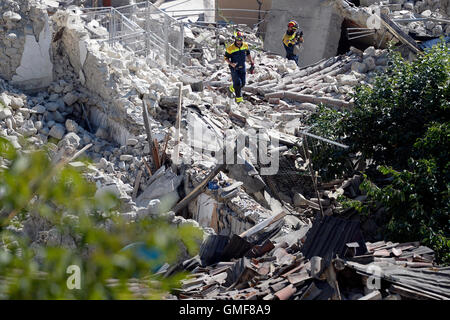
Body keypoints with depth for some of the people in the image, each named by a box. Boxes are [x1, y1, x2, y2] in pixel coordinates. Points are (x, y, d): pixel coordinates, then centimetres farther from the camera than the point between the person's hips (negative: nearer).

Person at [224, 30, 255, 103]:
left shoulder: (245, 45, -6)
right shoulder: (230, 48, -19)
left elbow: (248, 54, 12)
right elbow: (226, 58, -9)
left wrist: (252, 63, 9)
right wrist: (231, 64, -26)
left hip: (242, 67, 5)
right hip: (234, 67, -5)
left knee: (242, 83, 9)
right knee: (237, 83, -11)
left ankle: (232, 88, 39)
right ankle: (238, 97, 6)